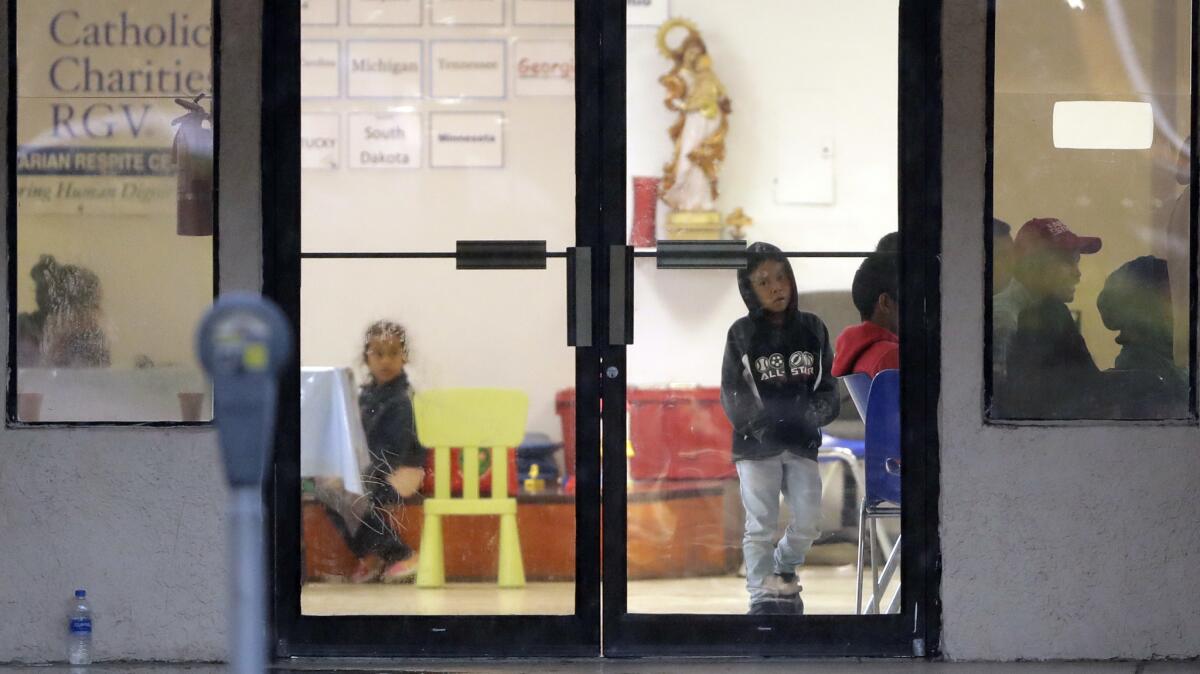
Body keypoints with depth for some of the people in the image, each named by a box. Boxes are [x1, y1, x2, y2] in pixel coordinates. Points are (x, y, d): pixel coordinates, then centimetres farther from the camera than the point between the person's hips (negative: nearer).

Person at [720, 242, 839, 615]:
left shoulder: (812, 329, 3)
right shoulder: (742, 334, -3)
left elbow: (828, 388, 5)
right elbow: (734, 398, -4)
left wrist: (811, 414, -13)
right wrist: (764, 427, -16)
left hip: (802, 443, 2)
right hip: (756, 444, -2)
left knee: (808, 522, 2)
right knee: (761, 525, -4)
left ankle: (783, 572, 30)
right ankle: (762, 595, 5)